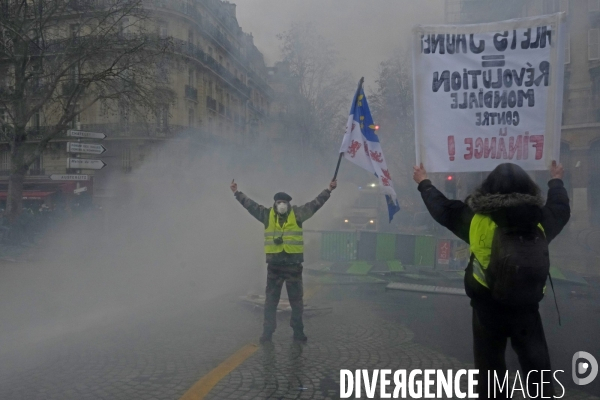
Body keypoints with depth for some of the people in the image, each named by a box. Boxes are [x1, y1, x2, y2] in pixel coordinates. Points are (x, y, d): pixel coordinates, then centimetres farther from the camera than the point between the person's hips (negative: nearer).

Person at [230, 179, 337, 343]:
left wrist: (329, 190, -2)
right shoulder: (267, 214, 3)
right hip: (274, 264, 1)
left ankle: (298, 331, 23)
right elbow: (251, 205, 6)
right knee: (271, 300, 8)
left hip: (293, 264, 0)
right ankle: (267, 332, 17)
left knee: (296, 300, 10)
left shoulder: (298, 214, 1)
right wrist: (237, 192, 4)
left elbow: (315, 203, 1)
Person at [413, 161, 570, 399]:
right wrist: (556, 181, 38)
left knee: (490, 367, 12)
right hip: (527, 308, 2)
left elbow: (443, 209, 3)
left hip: (488, 308, -1)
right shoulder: (540, 220, -5)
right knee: (537, 368, 15)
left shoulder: (477, 219, -11)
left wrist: (424, 183, 20)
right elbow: (561, 207, 18)